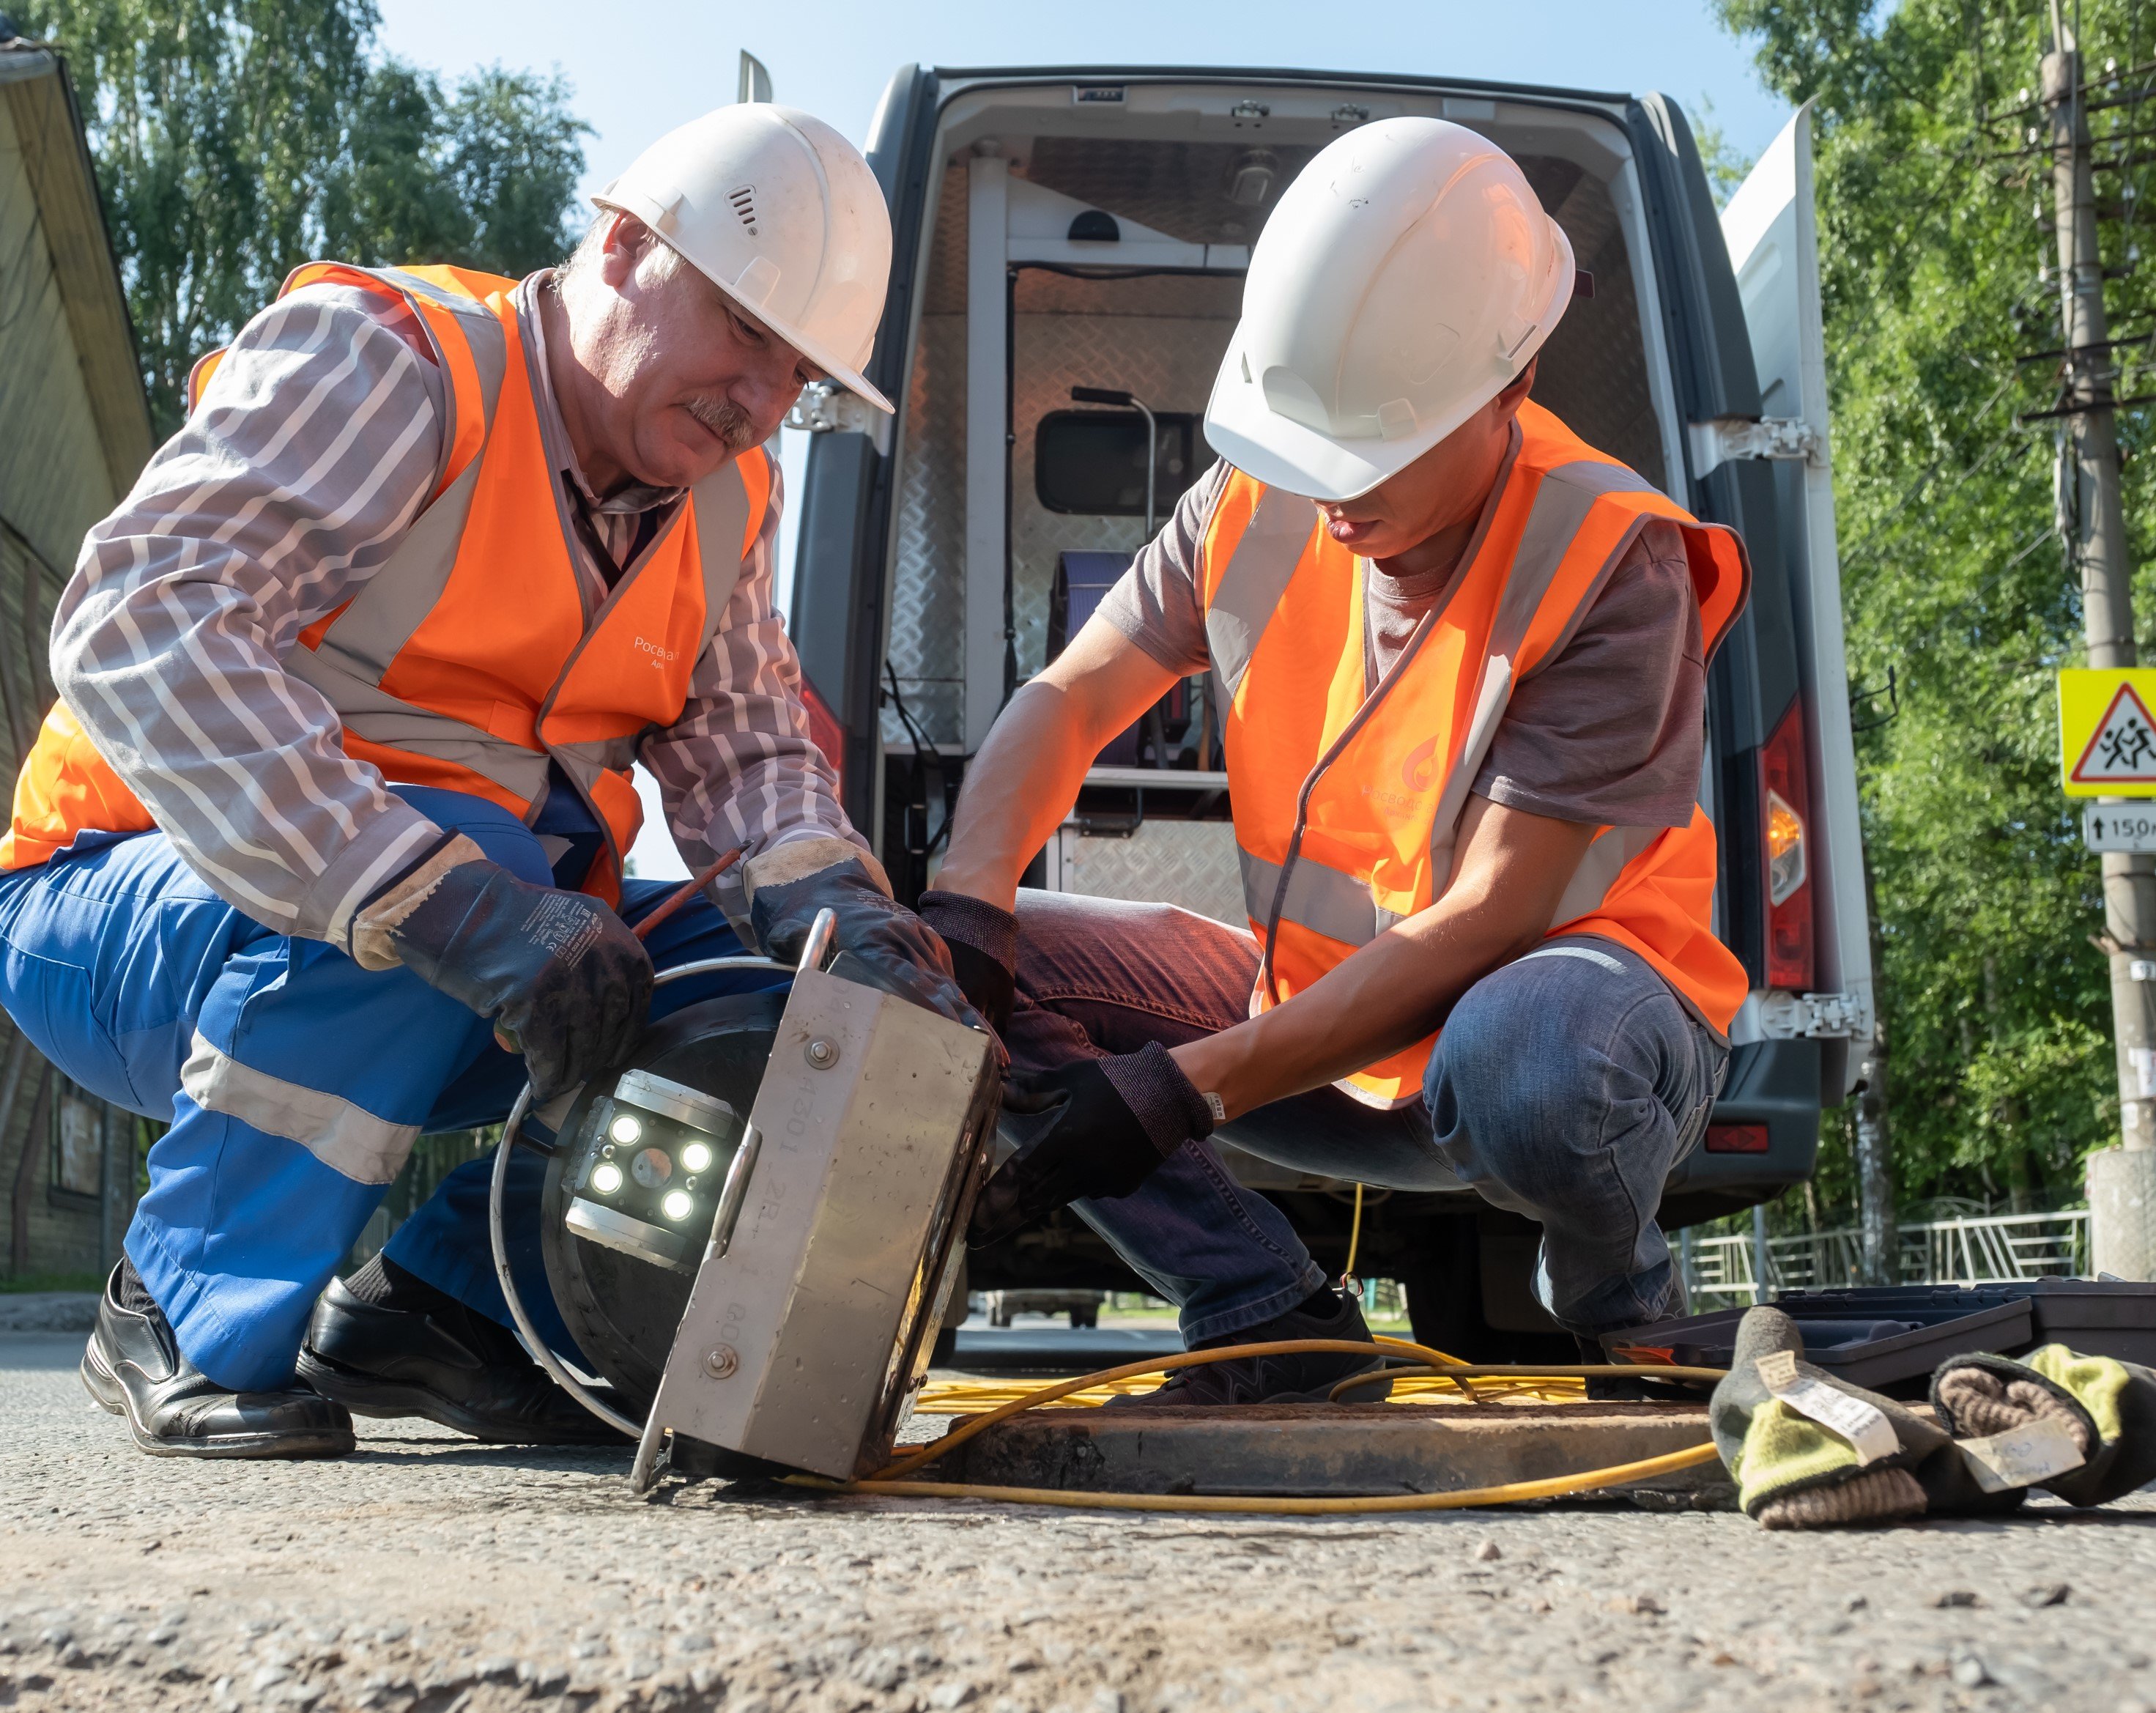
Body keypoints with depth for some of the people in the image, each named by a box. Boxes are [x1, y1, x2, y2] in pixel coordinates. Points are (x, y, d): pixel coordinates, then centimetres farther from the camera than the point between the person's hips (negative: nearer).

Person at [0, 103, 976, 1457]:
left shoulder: (726, 502, 5)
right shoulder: (383, 356, -18)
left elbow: (748, 747, -1)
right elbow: (139, 626, -31)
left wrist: (836, 908, -26)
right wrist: (459, 910, -42)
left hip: (474, 979, 7)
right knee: (445, 855, -36)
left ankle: (447, 1299, 1)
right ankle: (191, 1319, -15)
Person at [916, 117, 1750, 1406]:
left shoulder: (1611, 563, -23)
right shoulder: (1259, 508, -6)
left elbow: (1488, 920, -27)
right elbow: (1071, 702, -3)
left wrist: (1185, 1089, -33)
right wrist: (963, 906, -24)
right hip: (1316, 1006, 5)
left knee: (1520, 1060, -42)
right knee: (1012, 969, -11)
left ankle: (1614, 1293, -4)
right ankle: (1280, 1332, -8)